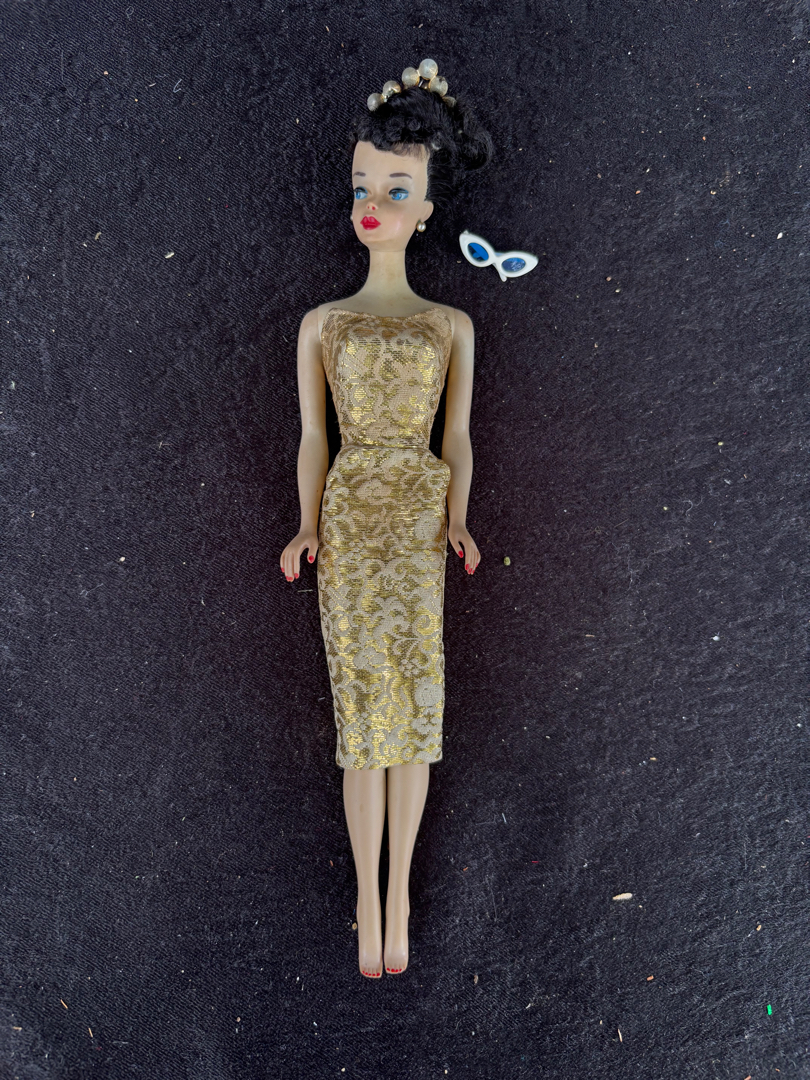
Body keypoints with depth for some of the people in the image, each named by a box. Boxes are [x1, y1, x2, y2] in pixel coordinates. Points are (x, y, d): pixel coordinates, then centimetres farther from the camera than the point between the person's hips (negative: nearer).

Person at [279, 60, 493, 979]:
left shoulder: (451, 326, 10)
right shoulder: (321, 323, 10)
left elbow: (458, 439, 8)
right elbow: (312, 439, 7)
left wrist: (458, 522, -7)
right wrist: (308, 529, -5)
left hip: (420, 524, 0)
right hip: (350, 526, 0)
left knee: (414, 701, 2)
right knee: (363, 704, 0)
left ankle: (399, 895, 16)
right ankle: (369, 903, 13)